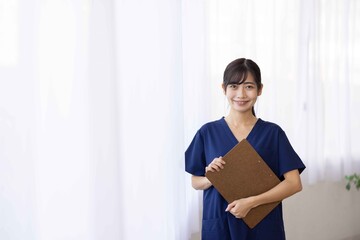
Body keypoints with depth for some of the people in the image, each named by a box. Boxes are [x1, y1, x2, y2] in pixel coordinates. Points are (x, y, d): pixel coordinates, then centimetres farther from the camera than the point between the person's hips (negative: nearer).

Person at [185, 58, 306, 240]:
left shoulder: (273, 132, -3)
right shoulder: (207, 132, -1)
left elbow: (294, 183, -7)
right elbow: (195, 182, 6)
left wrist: (251, 202, -17)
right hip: (218, 225, 1)